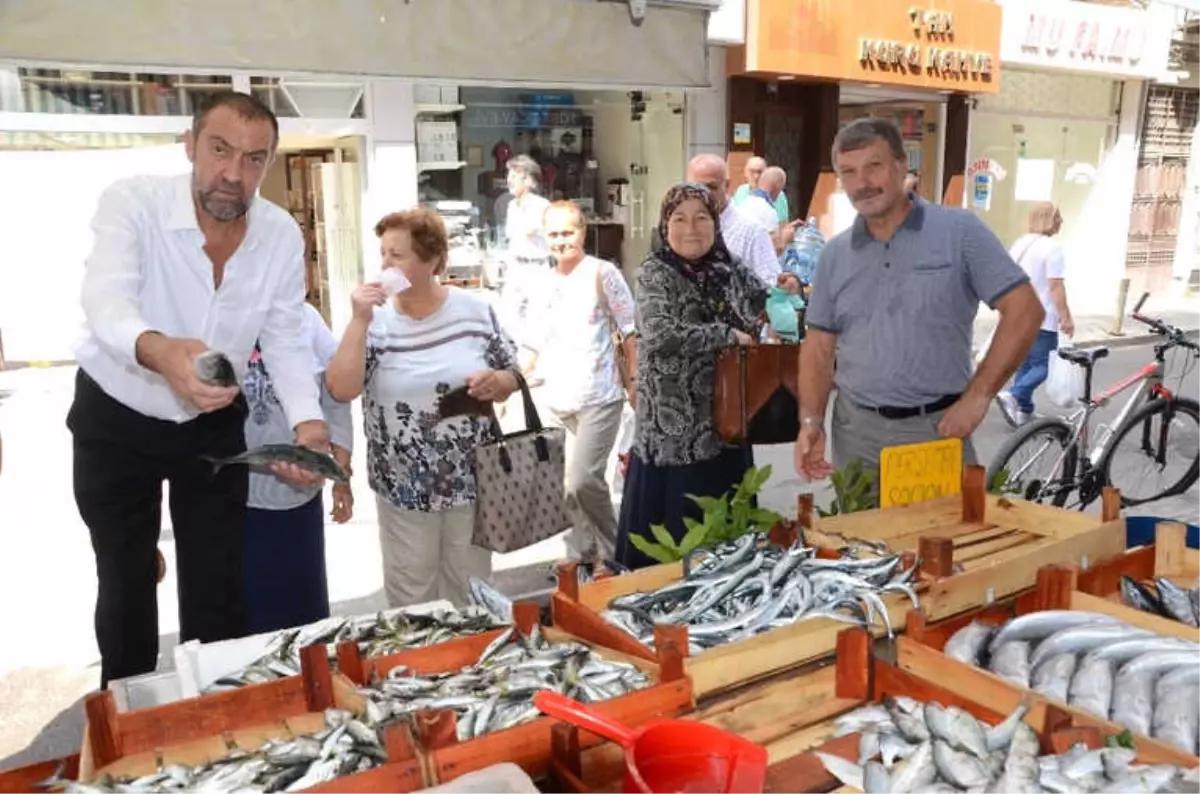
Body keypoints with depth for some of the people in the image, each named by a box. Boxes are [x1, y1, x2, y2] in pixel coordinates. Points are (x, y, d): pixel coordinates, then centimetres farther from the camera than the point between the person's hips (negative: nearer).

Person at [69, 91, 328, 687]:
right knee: (125, 581, 13)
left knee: (218, 583, 8)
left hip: (213, 425, 2)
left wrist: (308, 424, -25)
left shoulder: (282, 235, -12)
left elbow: (286, 342, -7)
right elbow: (105, 301, -39)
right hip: (114, 421, -2)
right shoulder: (132, 201, -23)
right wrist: (159, 351, -62)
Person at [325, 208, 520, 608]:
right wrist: (360, 321, -21)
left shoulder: (476, 311, -5)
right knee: (409, 595, 15)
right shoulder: (375, 320, -7)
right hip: (403, 489, 0)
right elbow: (341, 390, -17)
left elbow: (512, 377, 4)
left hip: (471, 481, 1)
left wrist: (495, 382, -18)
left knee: (471, 589, 19)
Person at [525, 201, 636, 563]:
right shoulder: (544, 282, 11)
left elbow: (630, 331, -3)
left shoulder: (602, 273, -4)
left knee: (583, 481, -14)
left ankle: (613, 553, 7)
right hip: (558, 401, 6)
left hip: (599, 398, -5)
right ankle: (584, 555, 25)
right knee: (569, 484, 10)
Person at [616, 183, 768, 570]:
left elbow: (760, 323, 23)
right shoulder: (654, 274, -7)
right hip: (674, 432, -5)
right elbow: (660, 335, -24)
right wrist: (727, 336, -17)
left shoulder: (732, 270, 8)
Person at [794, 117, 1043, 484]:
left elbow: (1024, 310, -8)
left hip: (937, 426, -3)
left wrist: (977, 396, -13)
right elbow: (819, 344, 9)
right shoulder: (835, 253, 6)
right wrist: (811, 419, -5)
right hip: (856, 429, 3)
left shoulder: (958, 230, -5)